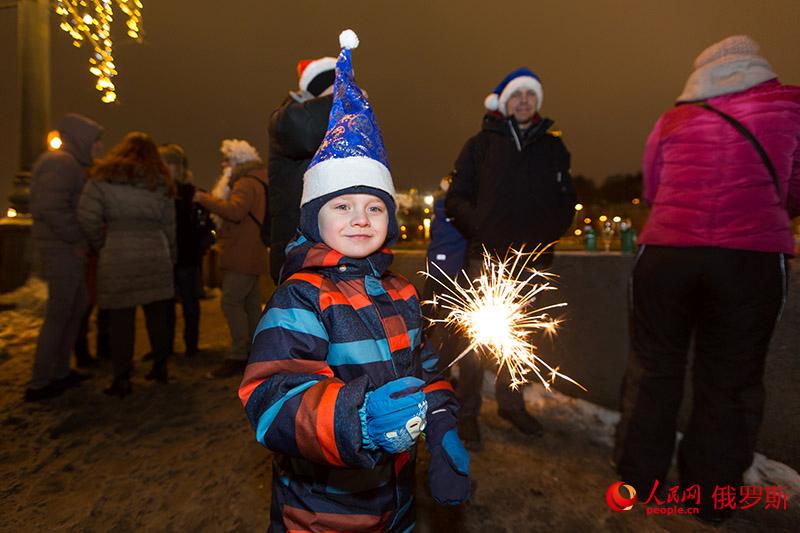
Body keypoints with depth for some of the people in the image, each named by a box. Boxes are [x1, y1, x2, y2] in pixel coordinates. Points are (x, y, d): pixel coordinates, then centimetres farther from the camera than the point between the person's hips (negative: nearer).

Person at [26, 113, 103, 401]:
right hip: (63, 248, -10)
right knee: (58, 314, -4)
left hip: (69, 248, 10)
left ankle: (60, 371, 25)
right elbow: (51, 207, -23)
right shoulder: (61, 162, -12)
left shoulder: (71, 163, 19)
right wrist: (76, 240, -16)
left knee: (77, 307, 15)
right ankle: (38, 383, 7)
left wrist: (79, 240, 7)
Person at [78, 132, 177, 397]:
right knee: (157, 314, 12)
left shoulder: (103, 178, 1)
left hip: (117, 258, -2)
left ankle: (122, 379, 12)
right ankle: (160, 366, 24)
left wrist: (100, 244, 4)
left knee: (121, 317, 4)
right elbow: (169, 227, 8)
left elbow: (87, 217, -11)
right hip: (155, 256, 3)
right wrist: (171, 257, 16)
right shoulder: (160, 183, 9)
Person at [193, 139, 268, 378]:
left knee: (231, 302, -11)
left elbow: (234, 211, -29)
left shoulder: (246, 183, -12)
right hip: (250, 254, 11)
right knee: (250, 304, 13)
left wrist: (204, 199, -21)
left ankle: (237, 357, -8)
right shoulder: (256, 181, 21)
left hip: (242, 255, -11)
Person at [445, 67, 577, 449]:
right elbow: (456, 199, 4)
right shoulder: (481, 145, 8)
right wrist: (484, 231, -12)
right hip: (486, 257, -3)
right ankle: (467, 412, 9)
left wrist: (545, 234, -3)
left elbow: (566, 200, 15)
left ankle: (511, 404, 27)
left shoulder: (552, 147, 14)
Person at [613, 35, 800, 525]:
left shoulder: (673, 120, 15)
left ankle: (638, 479, 21)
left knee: (653, 369, 11)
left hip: (666, 254, 1)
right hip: (754, 258, 0)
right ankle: (712, 497, 17)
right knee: (729, 379, 9)